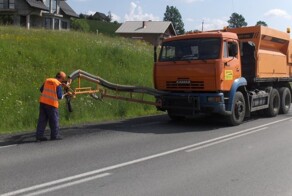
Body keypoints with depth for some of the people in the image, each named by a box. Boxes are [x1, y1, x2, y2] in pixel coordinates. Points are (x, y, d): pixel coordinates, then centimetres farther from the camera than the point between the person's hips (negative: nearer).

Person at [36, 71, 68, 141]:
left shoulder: (47, 80, 10)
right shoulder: (58, 84, -8)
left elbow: (41, 90, 20)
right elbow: (60, 96, -9)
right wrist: (64, 94, 11)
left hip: (43, 102, 6)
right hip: (52, 104, -6)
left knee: (42, 120, 9)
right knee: (54, 120, 6)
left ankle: (39, 136, 8)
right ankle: (55, 135, 12)